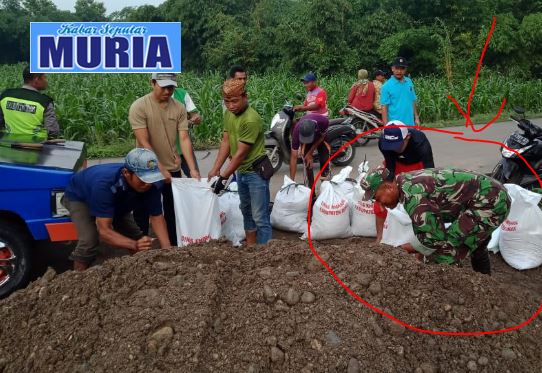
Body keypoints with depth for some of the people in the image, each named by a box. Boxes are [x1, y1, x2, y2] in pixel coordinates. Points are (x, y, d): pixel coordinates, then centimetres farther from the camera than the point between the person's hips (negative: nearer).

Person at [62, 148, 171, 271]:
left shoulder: (151, 184, -32)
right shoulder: (104, 184, -46)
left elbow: (157, 217, -22)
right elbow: (104, 231, -46)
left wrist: (167, 249, -37)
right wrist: (135, 245, -61)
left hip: (116, 202, 5)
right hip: (79, 197, -5)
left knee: (137, 237, -4)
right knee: (90, 240, -26)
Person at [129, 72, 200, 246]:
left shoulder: (179, 108, -2)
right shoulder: (139, 106, -14)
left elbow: (184, 139, -6)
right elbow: (143, 143, -18)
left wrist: (192, 169, -16)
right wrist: (161, 169, -22)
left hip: (173, 169, 4)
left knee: (173, 214, 15)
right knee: (142, 214, 9)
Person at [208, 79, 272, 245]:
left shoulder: (251, 120, -25)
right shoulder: (228, 114, 0)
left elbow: (241, 153, -23)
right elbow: (225, 142, 3)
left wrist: (223, 177, -19)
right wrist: (215, 169, -3)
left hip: (256, 171, -9)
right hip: (241, 171, 9)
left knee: (260, 217, -6)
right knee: (246, 211, 20)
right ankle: (250, 247, 34)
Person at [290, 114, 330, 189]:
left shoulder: (323, 121, -42)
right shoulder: (297, 131, -41)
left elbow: (322, 136, -18)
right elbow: (294, 157, -37)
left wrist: (310, 153, -22)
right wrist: (291, 180, -39)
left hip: (320, 136, 0)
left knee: (325, 159, -12)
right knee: (307, 161, -14)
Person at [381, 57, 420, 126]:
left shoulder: (409, 82, 6)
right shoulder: (387, 86, -8)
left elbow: (413, 101, 14)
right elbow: (384, 107, -10)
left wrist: (416, 118, 11)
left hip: (409, 123, 5)